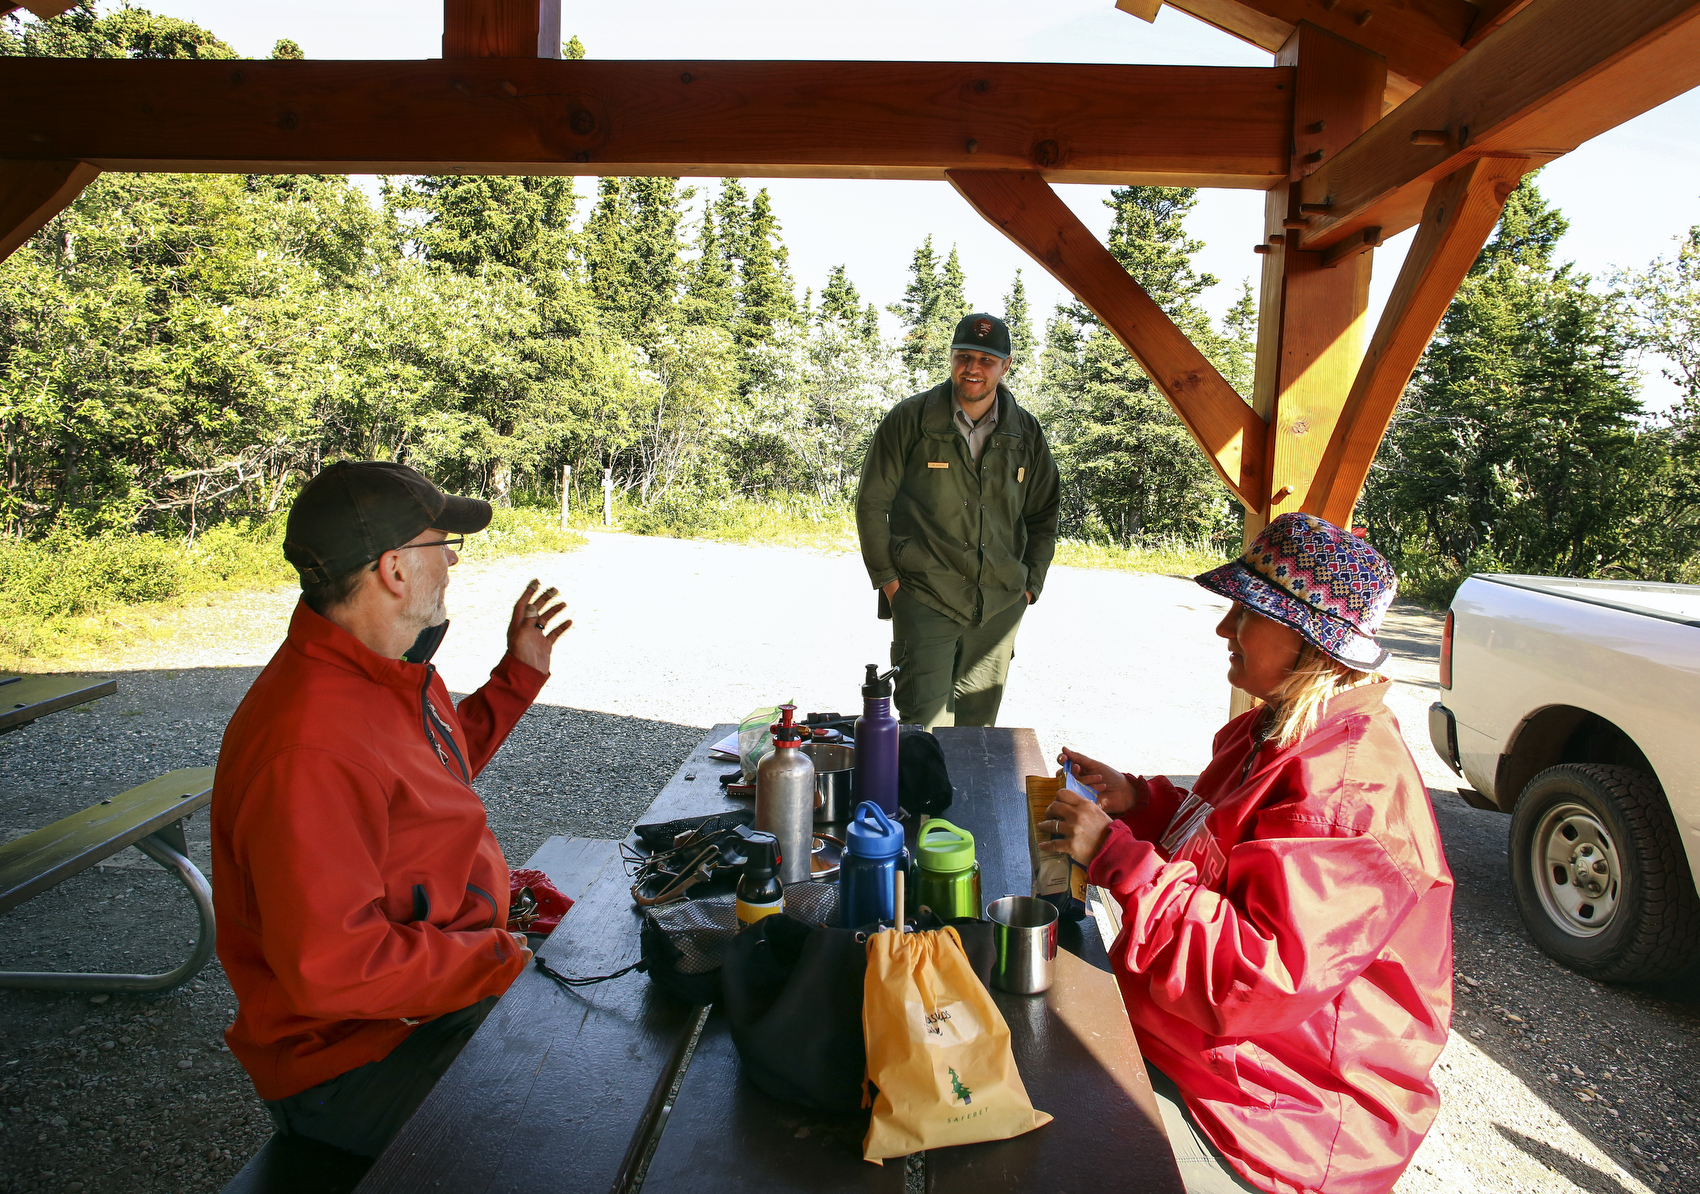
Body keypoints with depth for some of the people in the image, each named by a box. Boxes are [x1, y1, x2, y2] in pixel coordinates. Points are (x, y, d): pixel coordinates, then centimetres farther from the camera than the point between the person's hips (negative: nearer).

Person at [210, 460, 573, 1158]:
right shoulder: (310, 750, -30)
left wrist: (518, 674, 17)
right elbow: (330, 970, -31)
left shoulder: (388, 673, 3)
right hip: (361, 1060, -9)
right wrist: (505, 958, -23)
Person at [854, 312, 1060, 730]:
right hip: (924, 598, -3)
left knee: (978, 723, 12)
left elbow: (1043, 516, 16)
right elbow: (872, 503, 2)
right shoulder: (909, 420, -2)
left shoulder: (1026, 433, 7)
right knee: (924, 724, -10)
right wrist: (887, 578, -2)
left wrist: (1030, 584, 9)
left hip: (1000, 604, 4)